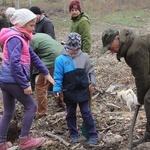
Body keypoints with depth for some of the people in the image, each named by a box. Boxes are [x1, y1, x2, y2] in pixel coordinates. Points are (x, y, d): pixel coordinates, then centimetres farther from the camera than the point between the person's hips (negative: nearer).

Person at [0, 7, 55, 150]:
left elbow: (33, 56, 20)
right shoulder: (15, 39, -17)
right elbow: (14, 63, -26)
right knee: (31, 106, 4)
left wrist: (46, 73, 19)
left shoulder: (19, 37, 15)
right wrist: (25, 84, -23)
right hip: (13, 80, -10)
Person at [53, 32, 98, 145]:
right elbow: (58, 76, -7)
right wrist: (57, 90, -12)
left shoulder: (84, 57, -4)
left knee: (86, 113, 5)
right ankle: (73, 134, 29)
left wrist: (92, 82, -4)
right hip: (69, 92, 0)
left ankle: (93, 135, 12)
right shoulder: (61, 59, -10)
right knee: (71, 114, 14)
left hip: (83, 91, 0)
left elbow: (90, 71, 6)